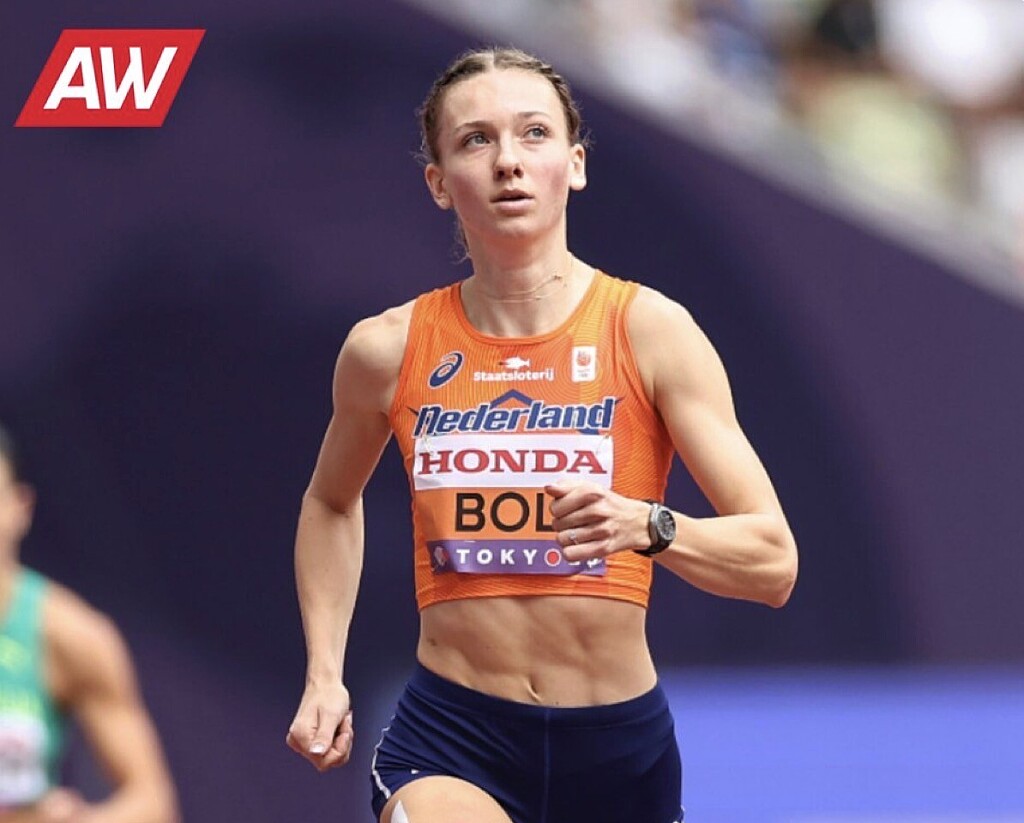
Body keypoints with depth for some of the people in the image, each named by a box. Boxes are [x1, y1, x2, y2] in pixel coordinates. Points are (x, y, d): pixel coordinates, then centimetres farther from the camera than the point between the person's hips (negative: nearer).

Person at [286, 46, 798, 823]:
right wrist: (324, 675, 13)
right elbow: (331, 502, 24)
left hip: (618, 747, 1)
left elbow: (773, 562, -8)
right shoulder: (388, 350, 1)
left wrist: (646, 526, -26)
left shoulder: (650, 330, -5)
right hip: (451, 742, -1)